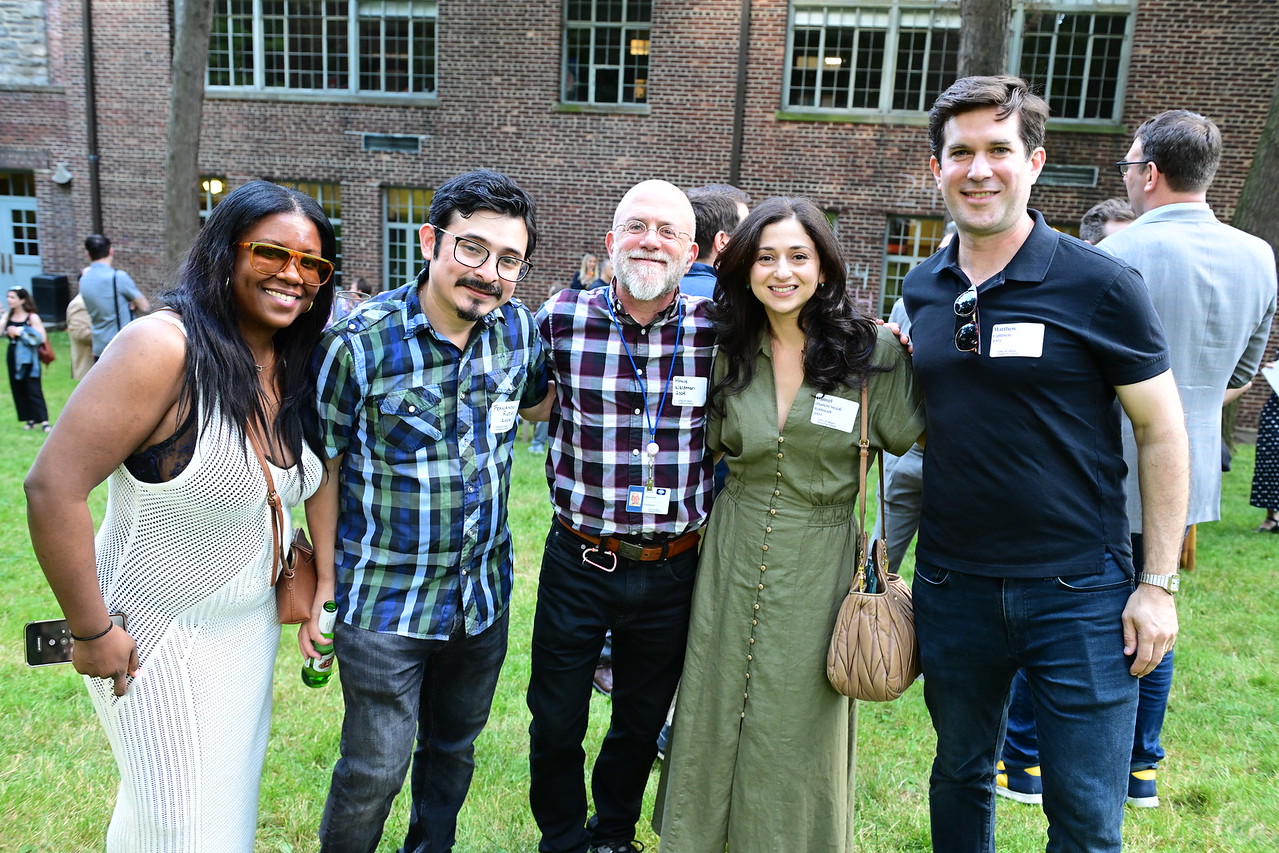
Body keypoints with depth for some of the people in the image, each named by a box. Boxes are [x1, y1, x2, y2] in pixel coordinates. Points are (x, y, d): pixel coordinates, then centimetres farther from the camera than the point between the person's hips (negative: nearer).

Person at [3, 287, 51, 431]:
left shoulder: (32, 317, -7)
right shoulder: (7, 316, 7)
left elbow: (41, 338, -13)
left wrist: (21, 332, -16)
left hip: (28, 358, -5)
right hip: (13, 356, 6)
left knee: (33, 389, -8)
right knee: (18, 389, 7)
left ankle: (44, 420, -8)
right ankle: (30, 419, 14)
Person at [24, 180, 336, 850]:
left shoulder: (292, 367, -2)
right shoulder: (165, 347, -24)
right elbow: (52, 488, -24)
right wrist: (91, 632, -19)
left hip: (252, 630, 7)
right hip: (161, 641, -7)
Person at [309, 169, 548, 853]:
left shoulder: (518, 327, -5)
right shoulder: (360, 339, -17)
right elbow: (323, 464, -8)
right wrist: (324, 582, -6)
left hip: (484, 589, 5)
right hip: (386, 596, -4)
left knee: (454, 749, 23)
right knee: (375, 769, 5)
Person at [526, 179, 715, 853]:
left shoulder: (718, 332, -7)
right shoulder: (561, 319, -7)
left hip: (672, 571, 1)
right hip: (578, 562, -1)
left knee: (642, 722, 20)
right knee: (555, 721, 15)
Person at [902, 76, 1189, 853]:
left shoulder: (1101, 285, -10)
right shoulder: (922, 290, 3)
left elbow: (1162, 432, -6)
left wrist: (1158, 583, -8)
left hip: (1079, 591, -3)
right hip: (952, 584, 4)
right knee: (960, 776, 20)